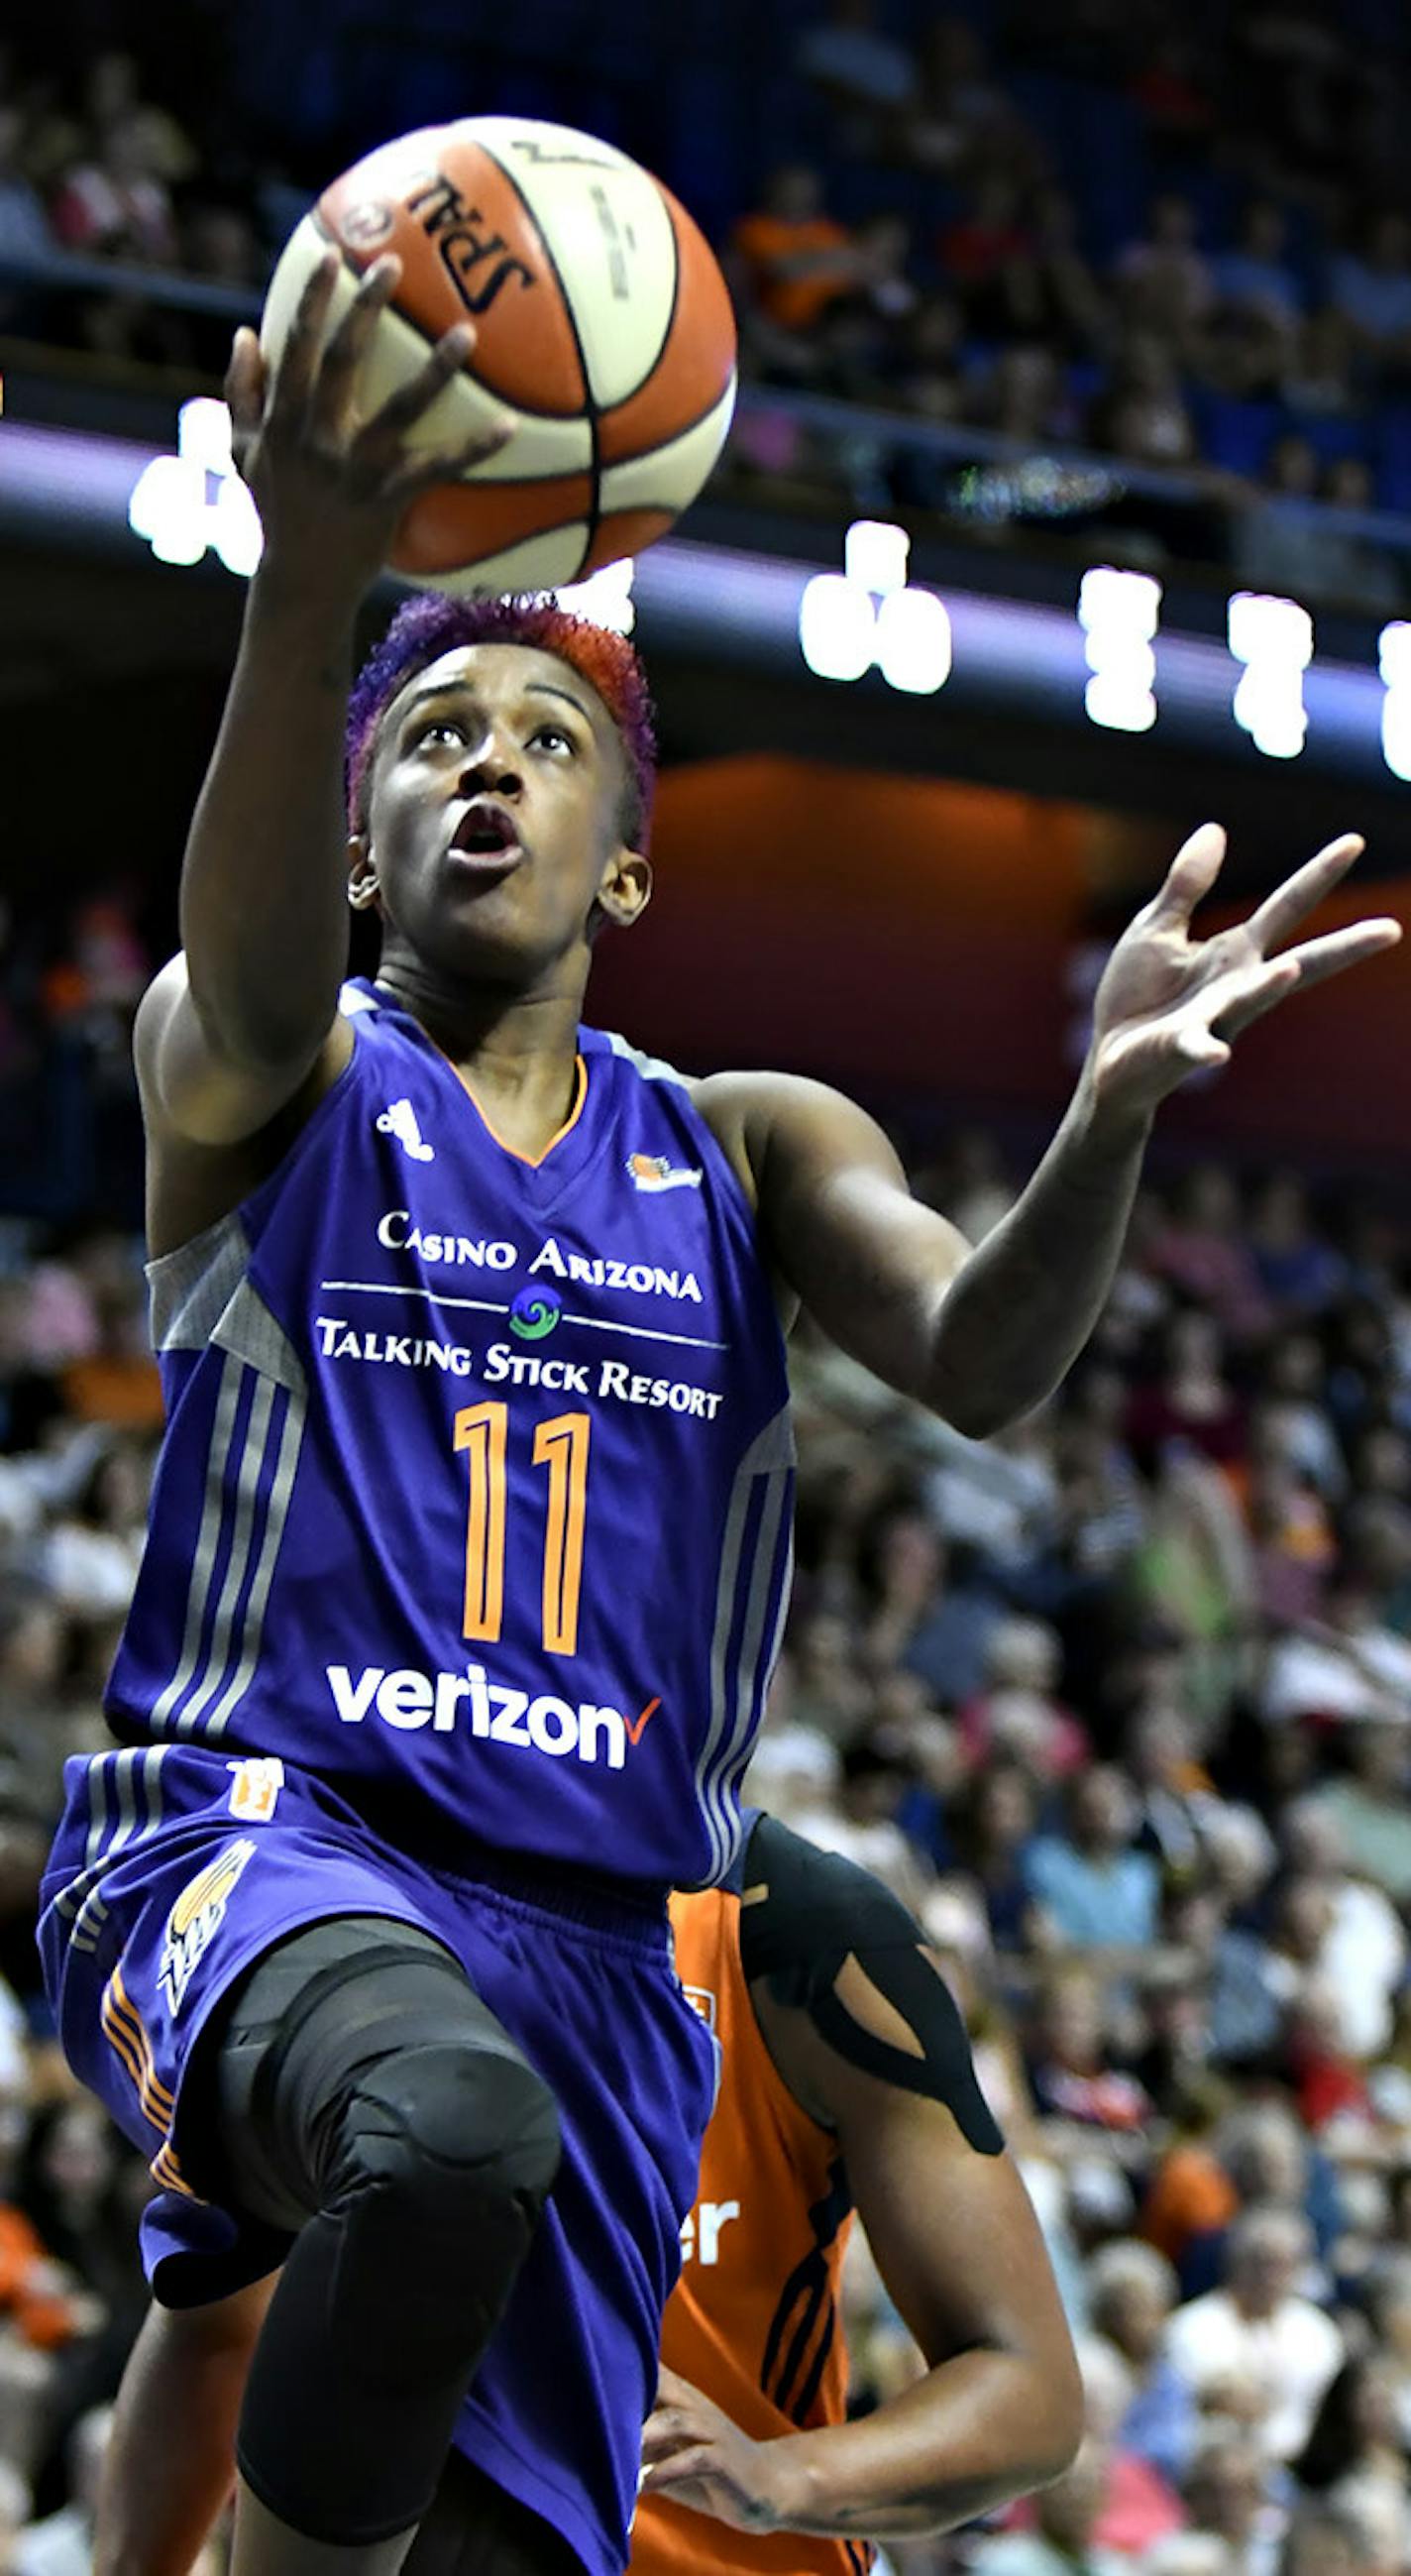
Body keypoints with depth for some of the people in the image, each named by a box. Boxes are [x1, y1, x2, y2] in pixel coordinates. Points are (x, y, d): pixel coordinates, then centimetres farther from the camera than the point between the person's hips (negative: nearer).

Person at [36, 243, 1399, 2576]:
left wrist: (1114, 1108, -29)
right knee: (451, 2129, -39)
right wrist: (309, 599, -44)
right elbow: (250, 959, -22)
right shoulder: (258, 1078, 4)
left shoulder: (749, 1154, 15)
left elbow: (985, 1364, -6)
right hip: (254, 1834, -4)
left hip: (598, 1931, 5)